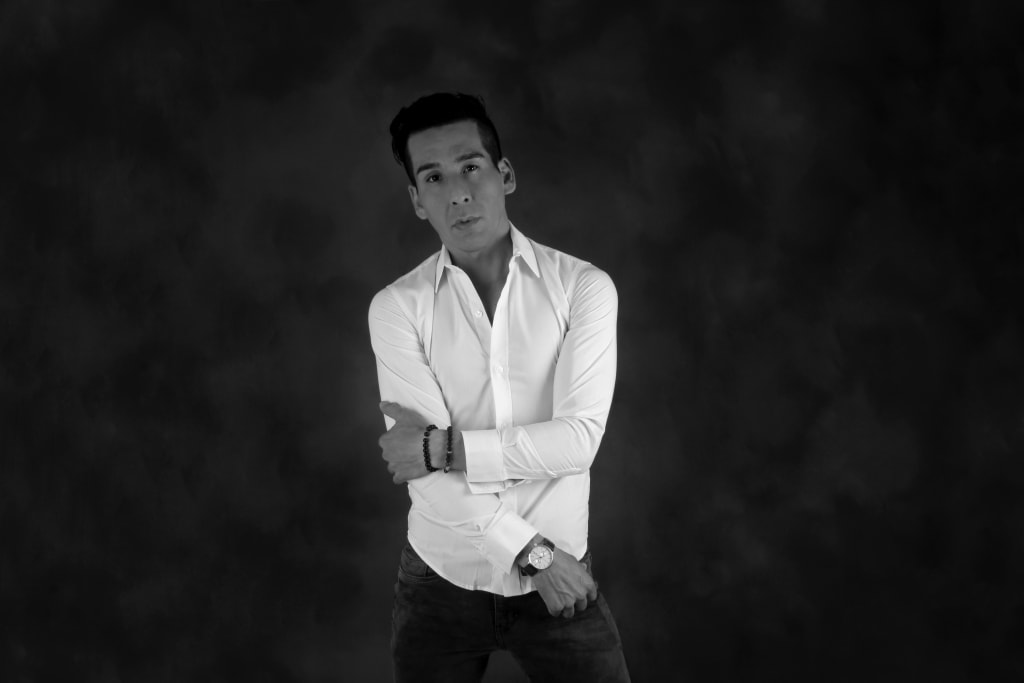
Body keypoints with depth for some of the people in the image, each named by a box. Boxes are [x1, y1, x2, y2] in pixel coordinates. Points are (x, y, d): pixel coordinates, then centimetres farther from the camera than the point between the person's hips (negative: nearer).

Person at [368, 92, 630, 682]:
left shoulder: (584, 288, -7)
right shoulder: (398, 307, -6)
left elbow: (578, 440, -16)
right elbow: (424, 469, -14)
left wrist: (445, 448, -17)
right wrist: (531, 551, -15)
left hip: (562, 576, 0)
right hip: (441, 581, 1)